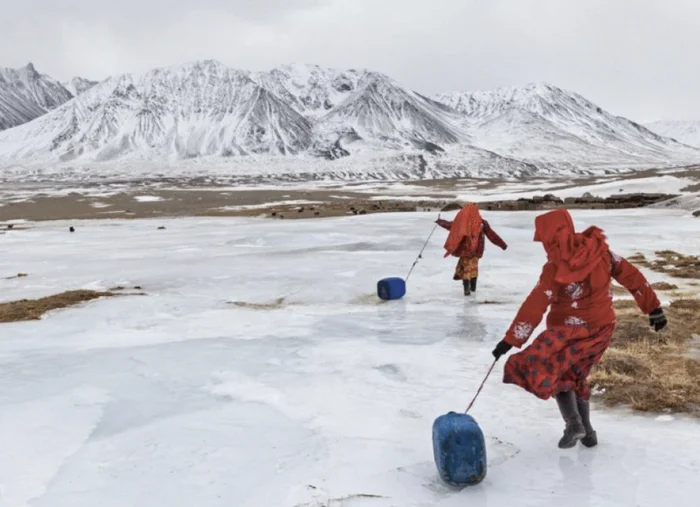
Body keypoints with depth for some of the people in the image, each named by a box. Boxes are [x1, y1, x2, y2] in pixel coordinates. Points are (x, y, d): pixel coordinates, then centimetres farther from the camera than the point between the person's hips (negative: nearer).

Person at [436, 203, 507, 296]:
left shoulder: (461, 222, -6)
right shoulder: (481, 222, -5)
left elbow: (450, 225, 10)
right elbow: (492, 234, -1)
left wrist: (440, 221, 29)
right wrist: (502, 244, 7)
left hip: (464, 249, -1)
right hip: (476, 249, 1)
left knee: (466, 268, 7)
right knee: (474, 267, 18)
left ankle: (467, 288, -2)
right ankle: (473, 286, 27)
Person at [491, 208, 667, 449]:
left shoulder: (555, 269, -21)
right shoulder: (599, 249, -7)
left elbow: (533, 307, -20)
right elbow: (631, 276, 0)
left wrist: (510, 340, -16)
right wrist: (653, 307, 10)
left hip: (571, 331, -6)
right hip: (602, 327, 7)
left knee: (551, 369, 10)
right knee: (575, 376, 21)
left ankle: (573, 424, -3)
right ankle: (587, 431, 26)